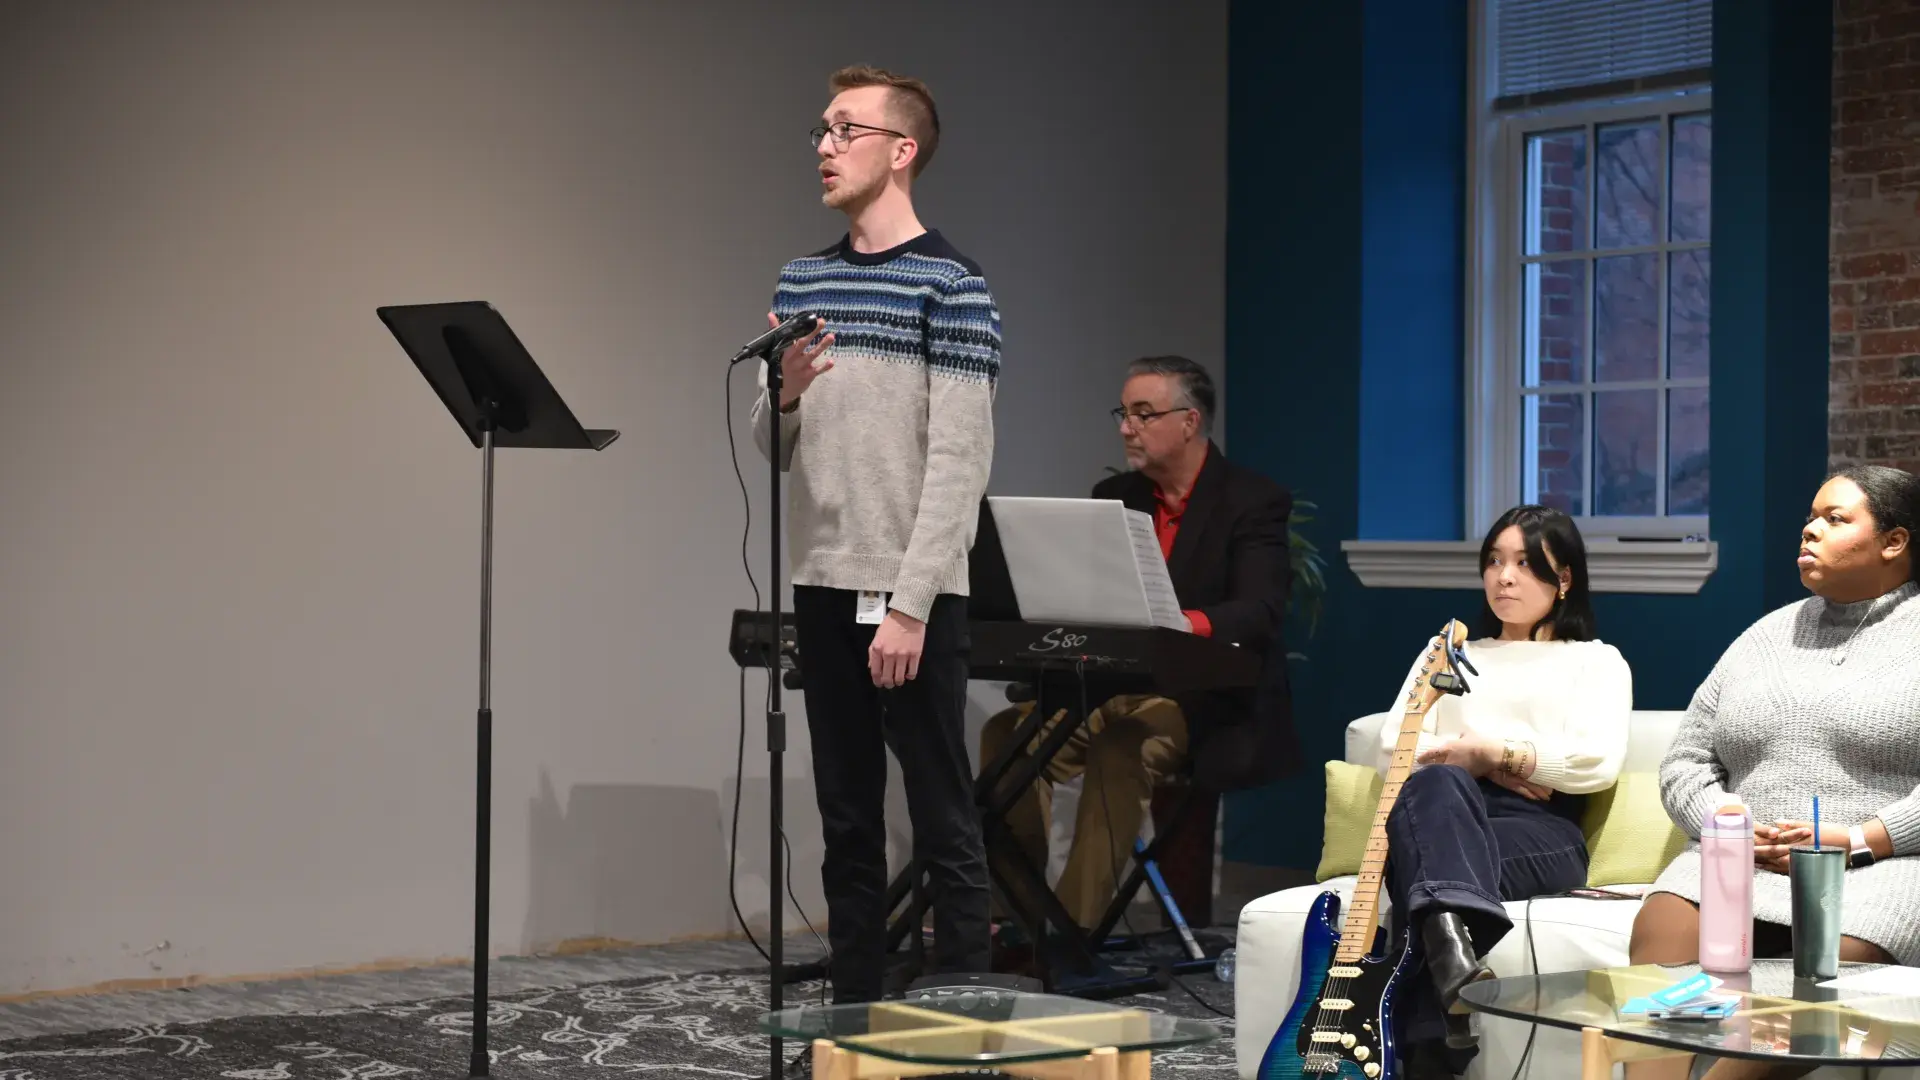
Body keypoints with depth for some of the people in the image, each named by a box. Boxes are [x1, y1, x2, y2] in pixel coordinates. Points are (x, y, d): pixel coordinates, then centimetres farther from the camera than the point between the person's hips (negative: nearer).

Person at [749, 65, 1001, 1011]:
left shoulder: (950, 287, -7)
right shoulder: (801, 282, 12)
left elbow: (958, 463, -13)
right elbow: (775, 450, 15)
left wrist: (910, 606, -17)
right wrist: (785, 393, -8)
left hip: (911, 597, -6)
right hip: (821, 587, 6)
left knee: (943, 824, 1)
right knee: (847, 822, 11)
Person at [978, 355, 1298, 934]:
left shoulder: (1255, 501, -5)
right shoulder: (1114, 496, 15)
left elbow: (1260, 612, -20)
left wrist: (1185, 623, -40)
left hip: (1211, 701, -6)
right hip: (1117, 688, 6)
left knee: (1123, 749, -35)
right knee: (1011, 730, -19)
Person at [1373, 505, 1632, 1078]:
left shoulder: (1596, 661, 22)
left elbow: (1599, 763, 1)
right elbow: (1392, 752, 15)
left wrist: (1489, 746, -6)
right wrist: (1480, 764, -2)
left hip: (1541, 827, -1)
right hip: (1446, 815, 2)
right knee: (1435, 783, -40)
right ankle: (1453, 951, -67)